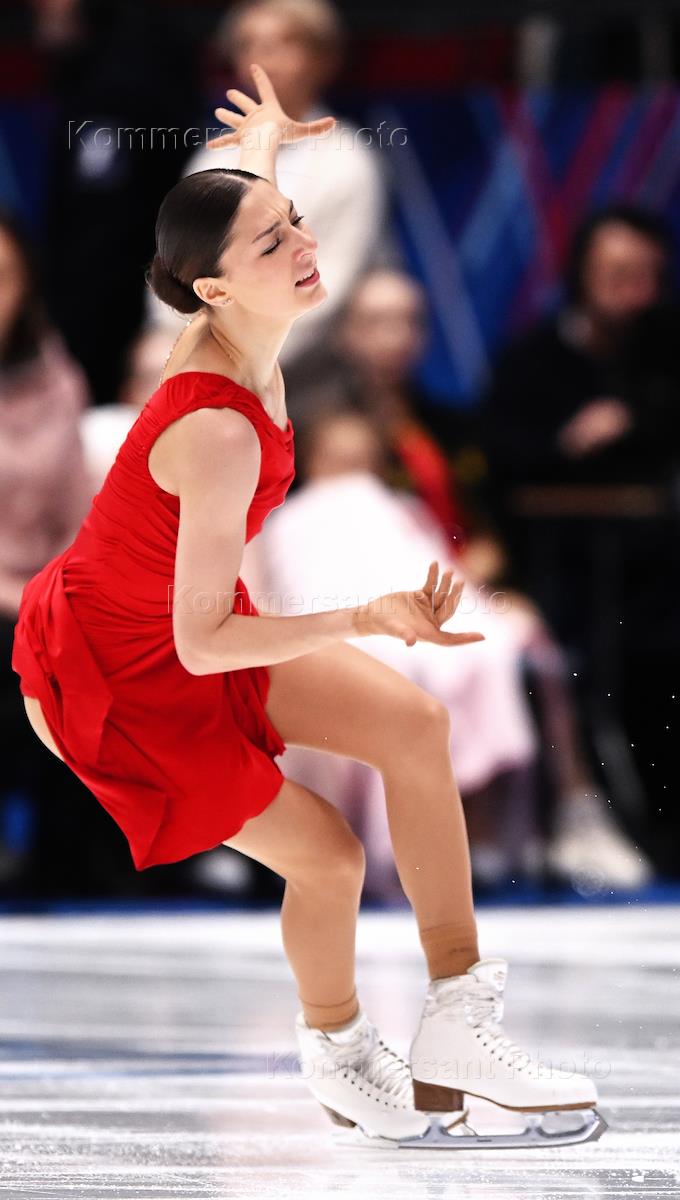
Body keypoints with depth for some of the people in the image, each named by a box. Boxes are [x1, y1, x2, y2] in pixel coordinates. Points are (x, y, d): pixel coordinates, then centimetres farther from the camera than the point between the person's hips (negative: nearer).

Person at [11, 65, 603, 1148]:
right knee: (326, 852, -14)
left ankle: (456, 1025, -1)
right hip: (109, 673, -9)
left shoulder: (232, 328, -13)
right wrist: (364, 620, -39)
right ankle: (335, 1053, 16)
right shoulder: (219, 435, -37)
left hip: (190, 624, 9)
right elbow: (201, 645, -35)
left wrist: (265, 145, 34)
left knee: (413, 721, -5)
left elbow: (230, 200, 14)